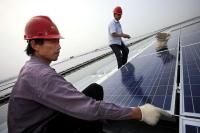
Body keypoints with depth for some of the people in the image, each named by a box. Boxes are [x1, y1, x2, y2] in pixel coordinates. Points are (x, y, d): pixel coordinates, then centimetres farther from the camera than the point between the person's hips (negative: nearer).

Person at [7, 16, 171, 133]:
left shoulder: (33, 67, 2)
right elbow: (87, 108, -37)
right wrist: (138, 113, -31)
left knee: (95, 89, -8)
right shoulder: (41, 75, -31)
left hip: (45, 119, 7)